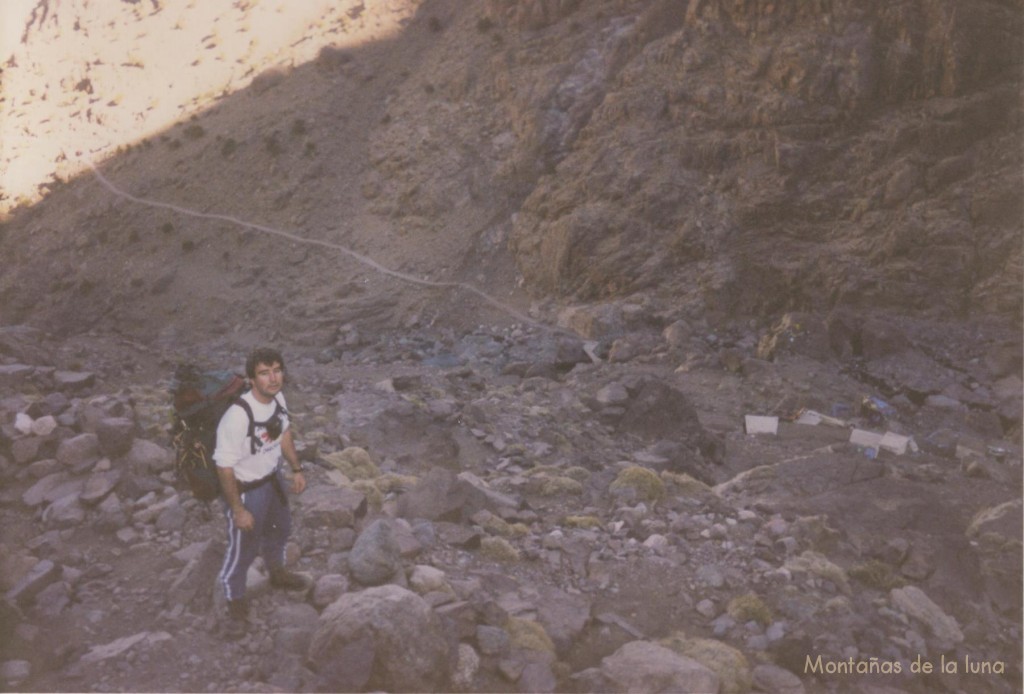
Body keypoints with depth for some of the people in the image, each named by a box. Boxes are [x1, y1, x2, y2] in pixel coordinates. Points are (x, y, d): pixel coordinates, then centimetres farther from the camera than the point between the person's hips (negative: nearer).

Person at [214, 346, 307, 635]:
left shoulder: (278, 398, -13)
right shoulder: (237, 416, -36)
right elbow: (225, 467, -28)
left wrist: (296, 468, 11)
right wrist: (238, 510, -21)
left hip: (273, 478, 8)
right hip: (246, 489, -7)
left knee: (279, 529, 30)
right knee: (243, 549, 11)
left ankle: (277, 572, 60)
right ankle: (236, 604, 38)